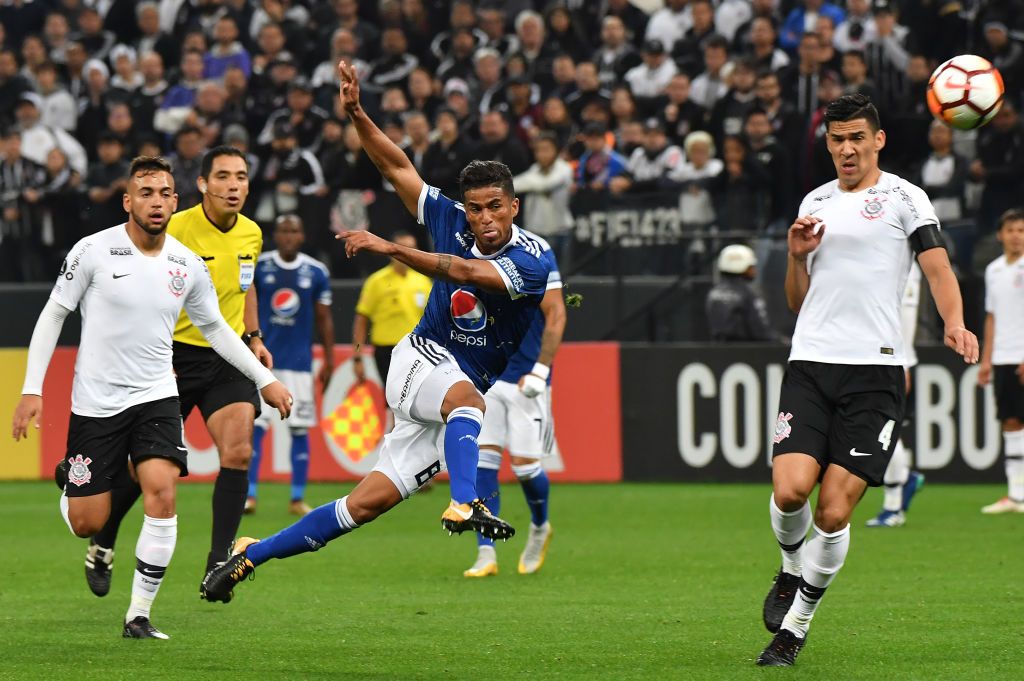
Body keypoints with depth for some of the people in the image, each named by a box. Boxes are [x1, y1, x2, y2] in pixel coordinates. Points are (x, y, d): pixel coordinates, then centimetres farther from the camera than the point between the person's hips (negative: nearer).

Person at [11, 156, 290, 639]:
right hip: (95, 401, -2)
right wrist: (31, 390, -7)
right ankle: (69, 481, 38)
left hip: (155, 397, 2)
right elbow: (52, 316, -2)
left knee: (161, 491, -22)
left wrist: (265, 380, 13)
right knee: (86, 524, -2)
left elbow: (216, 328, 15)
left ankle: (139, 615, -12)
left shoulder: (188, 265, 0)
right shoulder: (93, 251, -10)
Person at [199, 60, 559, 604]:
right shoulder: (451, 220, -4)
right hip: (422, 358, 0)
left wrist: (392, 249, -39)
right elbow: (397, 167, 4)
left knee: (367, 503, -5)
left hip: (467, 387, 0)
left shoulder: (535, 260, -16)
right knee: (466, 398, -38)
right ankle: (464, 506, -58)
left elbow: (466, 272, -32)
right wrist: (357, 115, -9)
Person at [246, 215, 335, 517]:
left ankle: (298, 499, 11)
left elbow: (323, 319, 10)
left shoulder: (317, 273, 3)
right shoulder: (258, 267, -1)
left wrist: (329, 361, 8)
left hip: (299, 361, 1)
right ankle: (249, 495, -3)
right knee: (255, 426, -7)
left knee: (300, 429, 4)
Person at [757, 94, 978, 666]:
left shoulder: (904, 198, 5)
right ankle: (792, 569, 17)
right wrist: (797, 256, 4)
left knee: (835, 512, -8)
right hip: (810, 364, 3)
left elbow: (939, 269, -6)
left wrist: (954, 324, -24)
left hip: (875, 370, -3)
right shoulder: (814, 204, 18)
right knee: (790, 490, -16)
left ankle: (795, 625, 9)